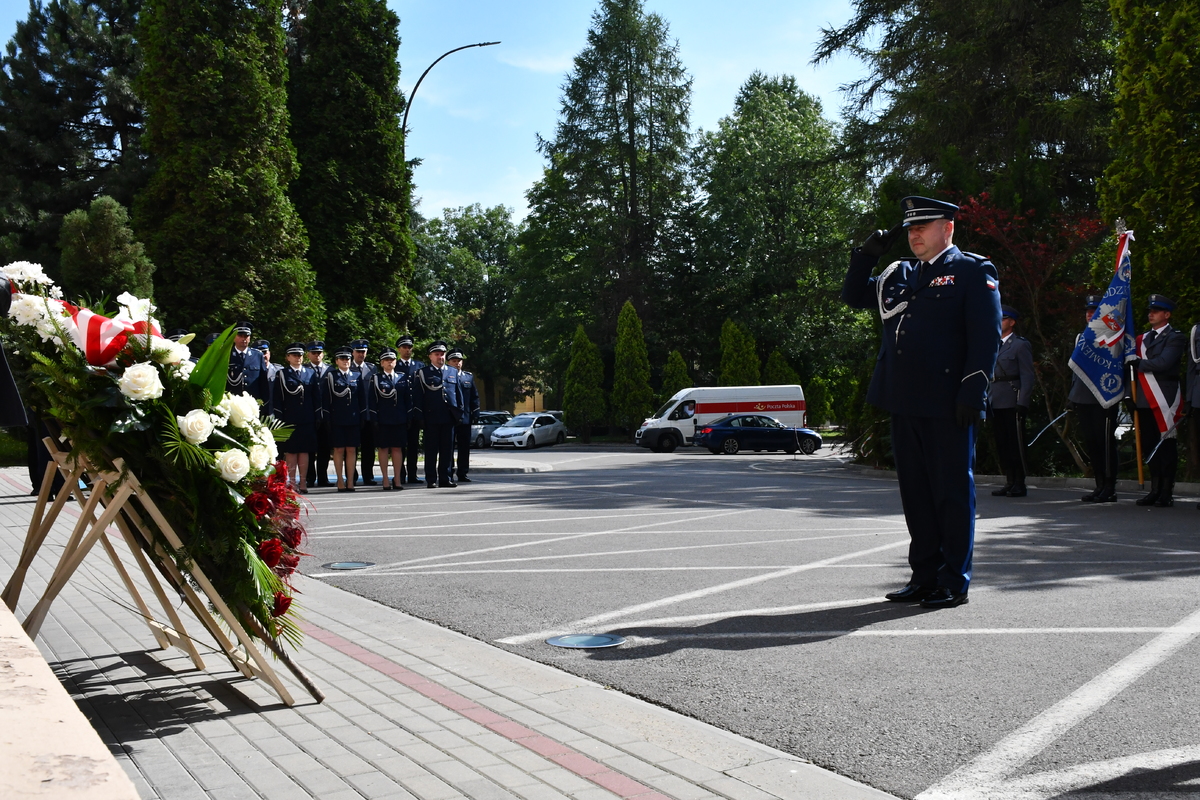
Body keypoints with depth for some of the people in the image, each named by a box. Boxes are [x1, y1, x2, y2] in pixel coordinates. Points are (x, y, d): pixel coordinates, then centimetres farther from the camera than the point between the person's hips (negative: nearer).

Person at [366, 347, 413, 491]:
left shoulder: (403, 377, 8)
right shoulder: (375, 377, 2)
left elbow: (408, 398, 9)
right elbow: (371, 400, -1)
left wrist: (409, 417, 3)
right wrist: (374, 418, -7)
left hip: (399, 419, 2)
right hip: (382, 419, -2)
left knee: (397, 448, 5)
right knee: (383, 448, 2)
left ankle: (397, 479, 11)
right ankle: (386, 480, 7)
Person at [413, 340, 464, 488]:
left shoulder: (453, 372, 14)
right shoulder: (423, 373, 3)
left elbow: (458, 394, 16)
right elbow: (417, 396, 0)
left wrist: (459, 413, 9)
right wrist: (420, 416, -6)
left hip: (449, 417, 3)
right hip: (431, 417, -3)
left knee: (447, 449, 5)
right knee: (431, 449, 1)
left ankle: (445, 478, 13)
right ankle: (431, 480, 7)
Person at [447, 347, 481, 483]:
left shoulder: (469, 377, 13)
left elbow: (475, 397, 15)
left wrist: (475, 414, 7)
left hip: (465, 419, 4)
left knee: (465, 447, 5)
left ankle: (462, 474, 12)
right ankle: (448, 475, 4)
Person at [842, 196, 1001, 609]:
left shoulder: (973, 271, 0)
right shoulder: (900, 275, 19)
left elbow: (987, 336, -7)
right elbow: (853, 296, 26)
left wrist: (973, 391, -16)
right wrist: (866, 255, 11)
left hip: (947, 405, -7)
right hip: (904, 403, 7)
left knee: (952, 491, 1)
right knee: (915, 492, 11)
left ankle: (954, 583, 9)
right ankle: (925, 576, 21)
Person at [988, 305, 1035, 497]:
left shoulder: (1021, 345, -2)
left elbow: (1027, 376, -8)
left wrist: (1022, 403, -15)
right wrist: (987, 399, 12)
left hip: (1012, 402, -7)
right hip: (996, 402, 7)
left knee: (1016, 444, -4)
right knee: (1002, 444, 7)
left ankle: (1019, 484, 1)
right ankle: (1009, 483, 12)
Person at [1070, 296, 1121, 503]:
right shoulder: (1081, 337, 18)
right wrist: (1072, 395, 15)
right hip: (1083, 399, 7)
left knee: (1106, 442, -4)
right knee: (1090, 443, 8)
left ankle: (1110, 489, 1)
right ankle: (1100, 486, 16)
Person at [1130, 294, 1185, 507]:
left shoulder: (1175, 337, -1)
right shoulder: (1143, 338, 19)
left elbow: (1163, 363, -16)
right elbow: (1135, 366, 15)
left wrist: (1138, 364, -8)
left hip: (1164, 400, -6)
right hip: (1145, 400, 6)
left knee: (1166, 446, -4)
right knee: (1149, 446, 7)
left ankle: (1167, 493, -1)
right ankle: (1155, 490, 13)